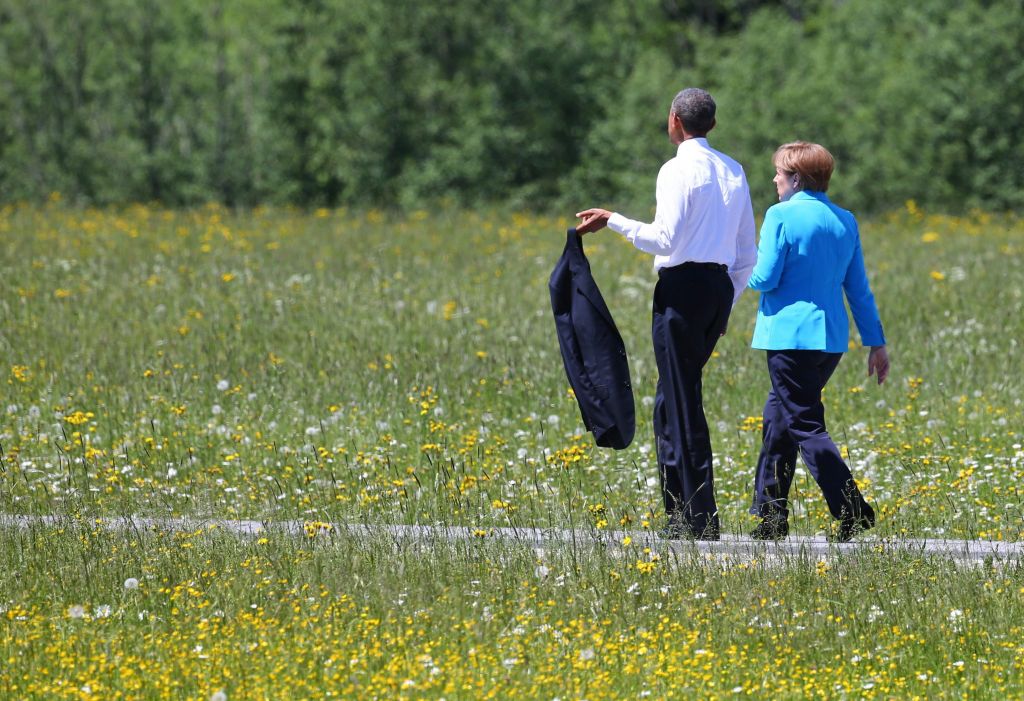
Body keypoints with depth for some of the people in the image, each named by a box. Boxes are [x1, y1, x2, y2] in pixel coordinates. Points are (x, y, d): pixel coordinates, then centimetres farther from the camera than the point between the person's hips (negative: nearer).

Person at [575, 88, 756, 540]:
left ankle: (698, 520, -5)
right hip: (720, 283, 8)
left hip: (682, 286, -8)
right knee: (674, 402, 16)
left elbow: (665, 240, -17)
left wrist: (612, 221, -8)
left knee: (684, 405, -4)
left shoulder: (678, 170, -10)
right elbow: (747, 252, 16)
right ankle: (681, 512, 15)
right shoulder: (733, 172, 14)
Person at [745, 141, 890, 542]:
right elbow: (858, 289, 12)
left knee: (805, 426, -4)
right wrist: (876, 343, 14)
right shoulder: (845, 222, 10)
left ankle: (851, 510, -16)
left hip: (790, 337, -7)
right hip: (831, 339, 7)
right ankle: (770, 515, 21)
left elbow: (764, 278, -12)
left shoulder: (781, 217, -9)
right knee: (778, 417, 18)